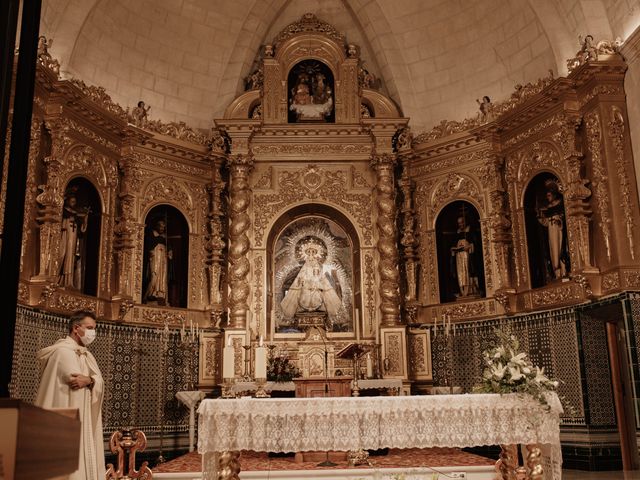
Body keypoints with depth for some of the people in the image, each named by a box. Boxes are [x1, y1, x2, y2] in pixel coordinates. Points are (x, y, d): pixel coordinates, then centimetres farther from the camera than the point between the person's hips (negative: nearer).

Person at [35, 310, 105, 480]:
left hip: (82, 419, 9)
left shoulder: (86, 354, 17)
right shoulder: (63, 350, -10)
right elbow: (74, 379, -21)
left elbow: (99, 382, 4)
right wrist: (91, 379, -6)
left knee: (83, 458, 7)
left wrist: (88, 380, -15)